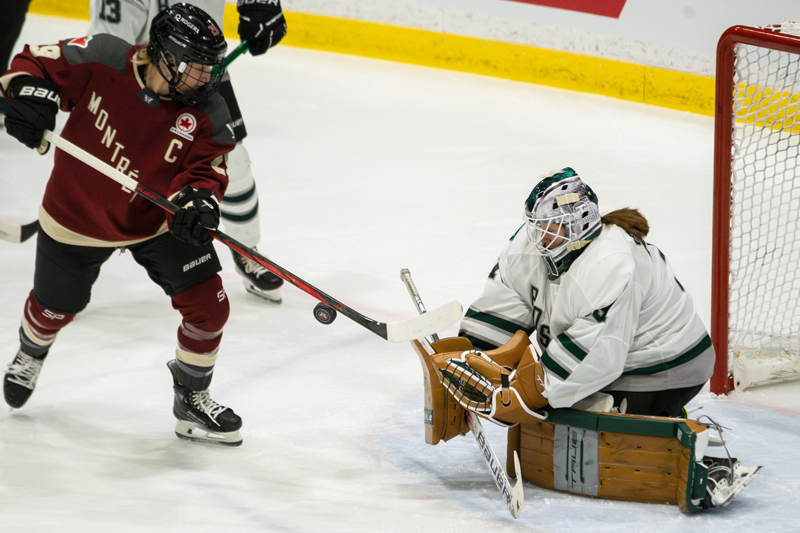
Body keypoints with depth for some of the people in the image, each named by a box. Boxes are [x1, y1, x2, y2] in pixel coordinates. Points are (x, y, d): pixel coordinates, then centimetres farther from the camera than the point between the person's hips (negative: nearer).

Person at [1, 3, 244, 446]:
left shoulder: (206, 113, -21)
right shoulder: (102, 60, -27)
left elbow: (206, 166, -18)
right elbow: (38, 62, -15)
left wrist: (198, 197, -40)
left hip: (159, 221, 1)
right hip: (78, 216, -1)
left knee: (207, 305, -8)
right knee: (55, 307, 18)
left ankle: (191, 401, 16)